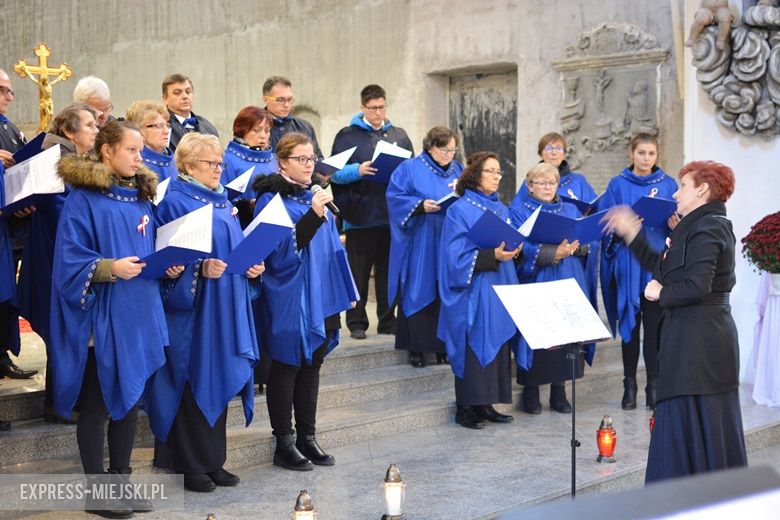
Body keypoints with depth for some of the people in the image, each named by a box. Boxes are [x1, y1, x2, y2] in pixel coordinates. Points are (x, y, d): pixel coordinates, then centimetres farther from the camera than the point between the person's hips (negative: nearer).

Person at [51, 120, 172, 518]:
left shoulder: (141, 197, 12)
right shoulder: (83, 199, -9)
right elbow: (70, 261, -14)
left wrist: (167, 266, -1)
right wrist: (111, 268, -27)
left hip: (138, 314, 7)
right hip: (101, 320, -7)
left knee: (129, 399, 12)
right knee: (97, 405, 2)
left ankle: (121, 480, 23)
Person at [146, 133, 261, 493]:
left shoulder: (223, 202, 15)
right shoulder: (175, 203, -9)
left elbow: (238, 247, 20)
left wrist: (252, 265, 2)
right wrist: (200, 268, -27)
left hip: (226, 309, 8)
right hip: (192, 310, -8)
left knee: (220, 381, 10)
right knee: (193, 385, -2)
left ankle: (214, 461, 19)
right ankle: (191, 466, 7)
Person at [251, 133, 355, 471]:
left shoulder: (314, 197, 13)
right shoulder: (271, 200, -10)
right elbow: (282, 250, -20)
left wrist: (342, 291, 14)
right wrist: (313, 216, -28)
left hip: (320, 297, 7)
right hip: (289, 299, -7)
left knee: (311, 366, 11)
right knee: (287, 367, 1)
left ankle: (306, 437, 20)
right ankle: (284, 444, 9)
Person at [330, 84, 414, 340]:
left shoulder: (399, 136, 13)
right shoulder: (347, 135, 1)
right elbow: (336, 172, -5)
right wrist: (358, 170, -22)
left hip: (392, 215, 4)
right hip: (361, 215, -4)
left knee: (389, 270, 9)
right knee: (359, 272, 2)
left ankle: (388, 320, 18)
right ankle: (357, 323, 9)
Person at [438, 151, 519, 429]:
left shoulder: (501, 210, 13)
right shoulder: (460, 211, -8)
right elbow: (457, 256, -15)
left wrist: (512, 251, -5)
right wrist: (492, 256, -25)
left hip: (498, 290, 7)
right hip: (473, 292, -7)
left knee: (497, 348, 8)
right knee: (474, 349, -4)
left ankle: (485, 404, 17)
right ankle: (466, 408, 5)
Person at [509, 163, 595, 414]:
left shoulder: (570, 210, 16)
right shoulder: (519, 212, 2)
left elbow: (587, 245, 7)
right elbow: (522, 248, -12)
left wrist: (574, 247, -16)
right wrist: (554, 253, -23)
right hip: (536, 285, -4)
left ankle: (559, 391, 10)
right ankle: (530, 391, 6)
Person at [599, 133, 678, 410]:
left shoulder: (668, 185, 8)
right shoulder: (618, 185, 6)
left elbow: (678, 224, 6)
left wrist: (677, 226, -16)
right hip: (628, 264, 0)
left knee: (655, 325, -2)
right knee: (630, 323, 3)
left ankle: (654, 385, 5)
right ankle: (629, 385, 10)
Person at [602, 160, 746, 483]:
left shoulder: (706, 228, -15)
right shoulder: (704, 225, 17)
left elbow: (696, 287, -25)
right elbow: (661, 268, 19)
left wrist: (660, 294, -9)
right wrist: (632, 234, 16)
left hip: (697, 343, -10)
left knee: (692, 427, -4)